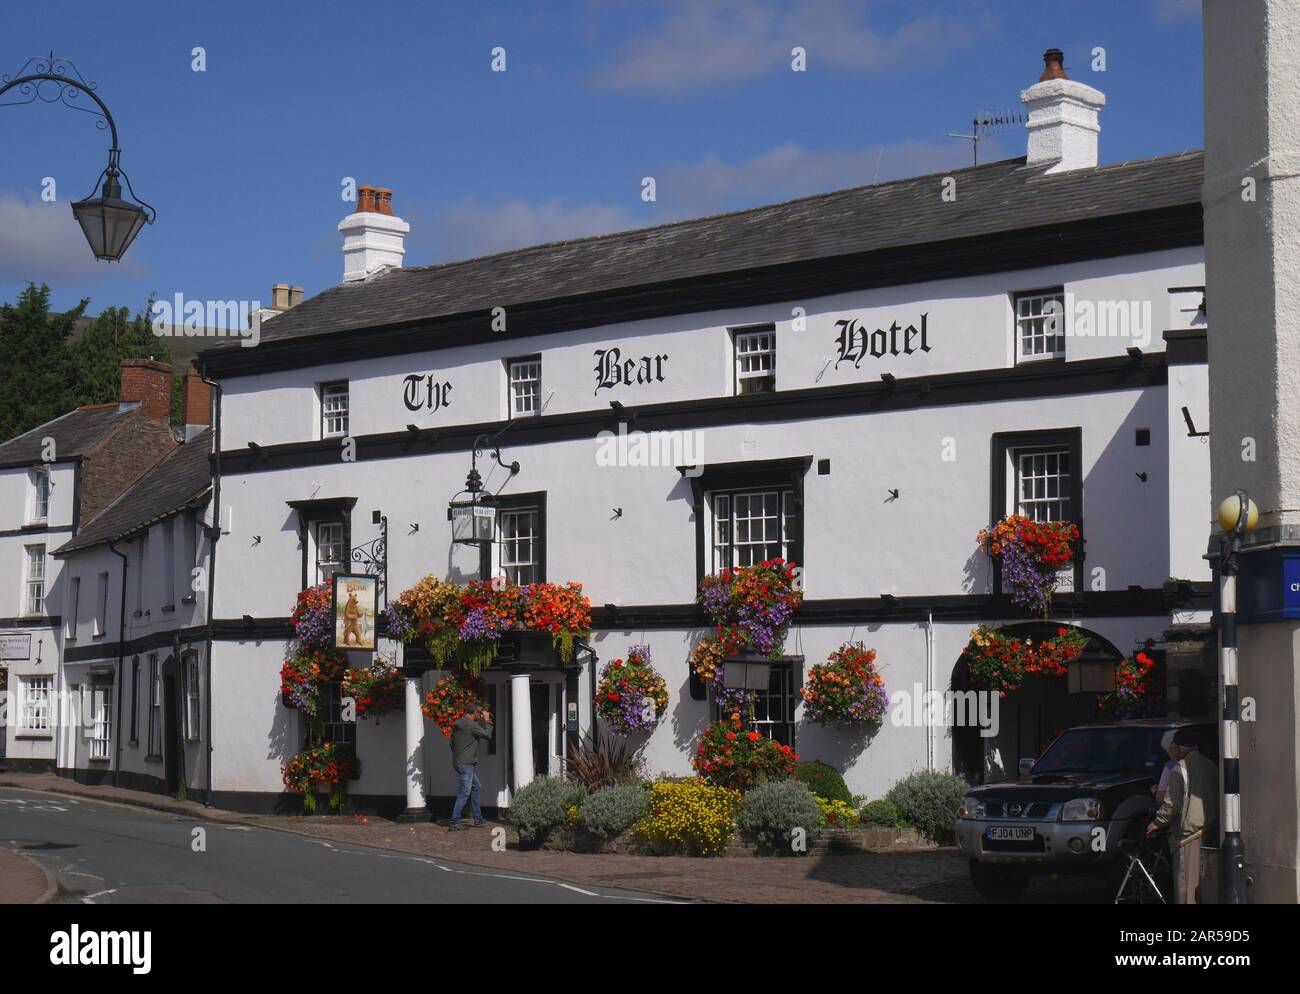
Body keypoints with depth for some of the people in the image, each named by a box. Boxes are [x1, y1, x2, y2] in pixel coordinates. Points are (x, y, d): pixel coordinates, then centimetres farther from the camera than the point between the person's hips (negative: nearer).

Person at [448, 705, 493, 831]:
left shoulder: (458, 723, 11)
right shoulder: (471, 725, -17)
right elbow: (487, 735, -10)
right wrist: (487, 722, 5)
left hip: (458, 761, 10)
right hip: (466, 763, -10)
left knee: (476, 787, 20)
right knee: (464, 793, -9)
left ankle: (478, 819, 23)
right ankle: (454, 823, -10)